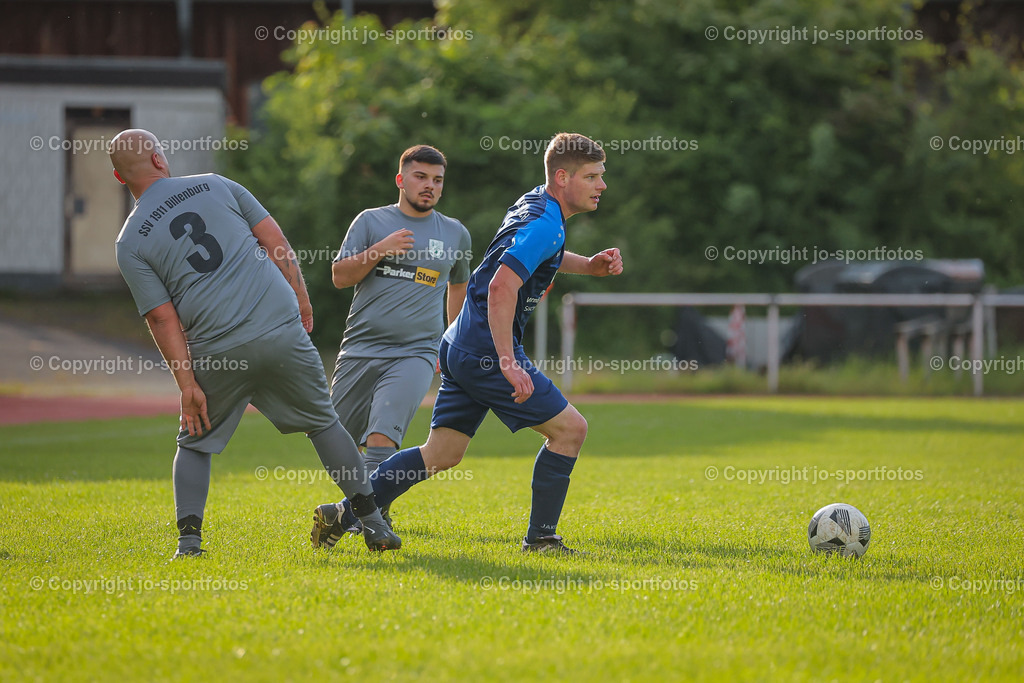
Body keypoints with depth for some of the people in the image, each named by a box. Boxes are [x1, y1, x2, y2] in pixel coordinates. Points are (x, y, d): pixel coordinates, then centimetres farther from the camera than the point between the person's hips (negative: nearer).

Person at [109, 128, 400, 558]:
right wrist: (301, 300, 14)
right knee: (322, 422, 16)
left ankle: (189, 536, 2)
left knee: (195, 443, 18)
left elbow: (163, 318, -2)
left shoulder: (130, 243, 4)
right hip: (282, 330, 1)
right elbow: (275, 241, 7)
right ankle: (373, 523, 13)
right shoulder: (215, 185, 10)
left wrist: (187, 384, -2)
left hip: (217, 352, -1)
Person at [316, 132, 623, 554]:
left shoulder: (536, 203, 13)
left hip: (461, 345, 10)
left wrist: (590, 266, 19)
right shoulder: (545, 224, -17)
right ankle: (541, 538, 3)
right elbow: (501, 288, -28)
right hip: (486, 350, -10)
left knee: (441, 454, 11)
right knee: (569, 428, -3)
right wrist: (508, 363, -32)